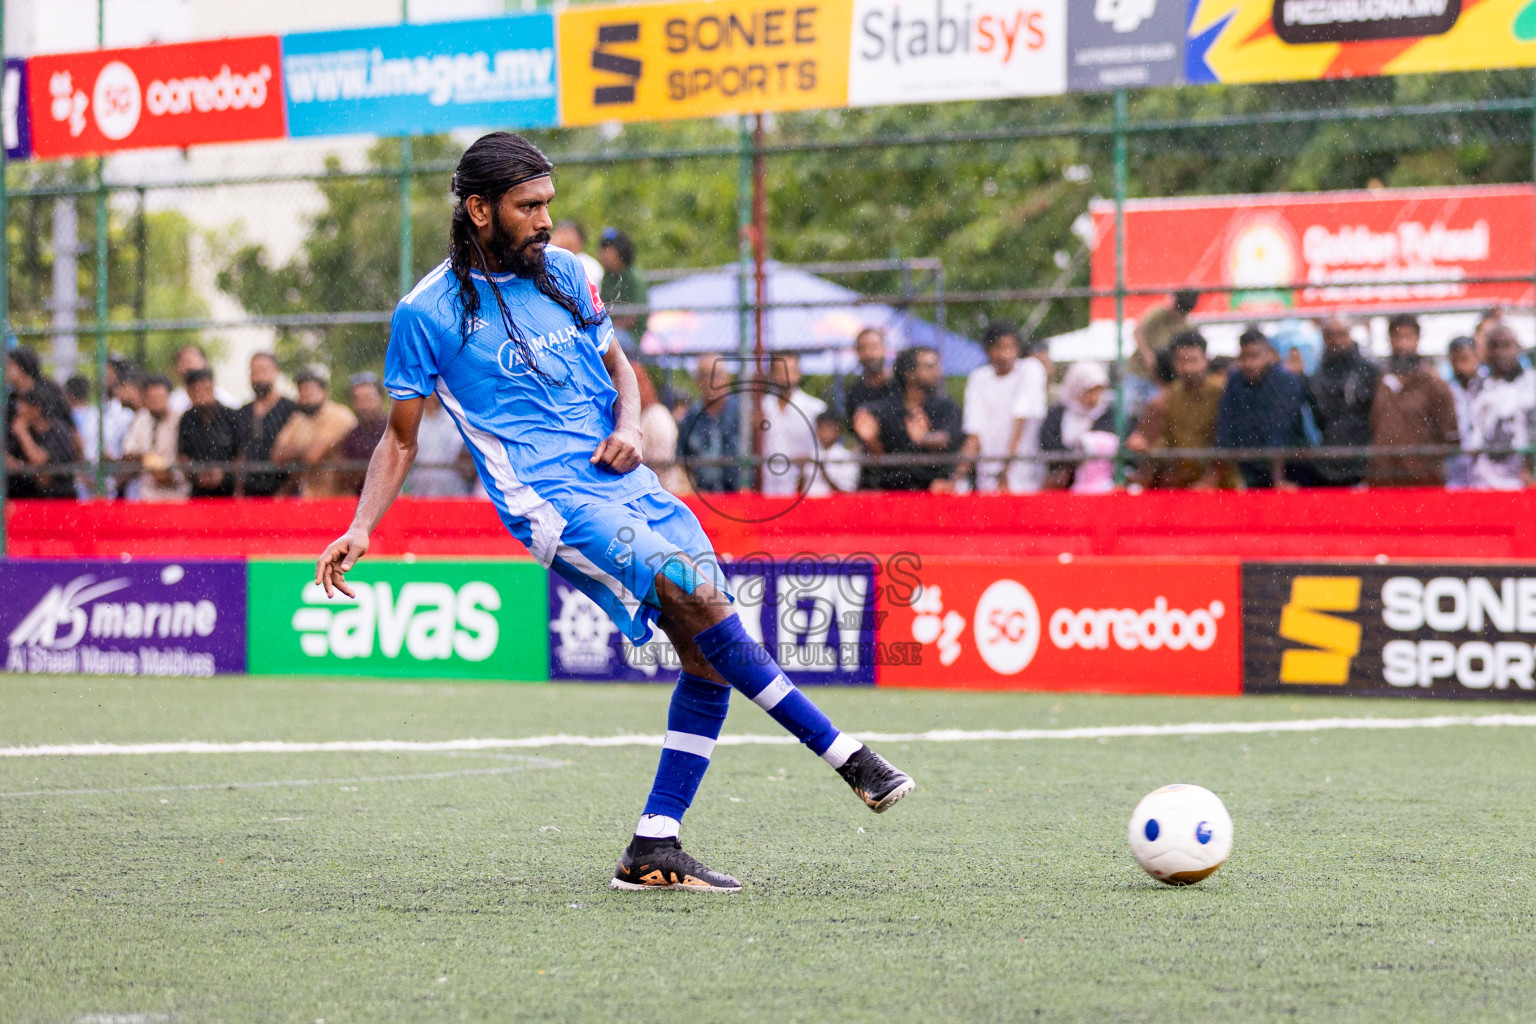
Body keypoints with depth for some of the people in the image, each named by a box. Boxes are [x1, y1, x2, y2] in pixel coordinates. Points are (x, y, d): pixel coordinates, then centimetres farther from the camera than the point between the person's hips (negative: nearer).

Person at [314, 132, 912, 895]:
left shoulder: (562, 272, 13)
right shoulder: (426, 313, -1)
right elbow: (401, 438, 6)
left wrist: (628, 428, 3)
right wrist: (360, 530, -6)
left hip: (623, 481, 7)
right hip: (549, 500, -6)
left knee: (707, 653, -5)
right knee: (697, 595, -26)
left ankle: (652, 852, 3)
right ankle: (844, 755, -19)